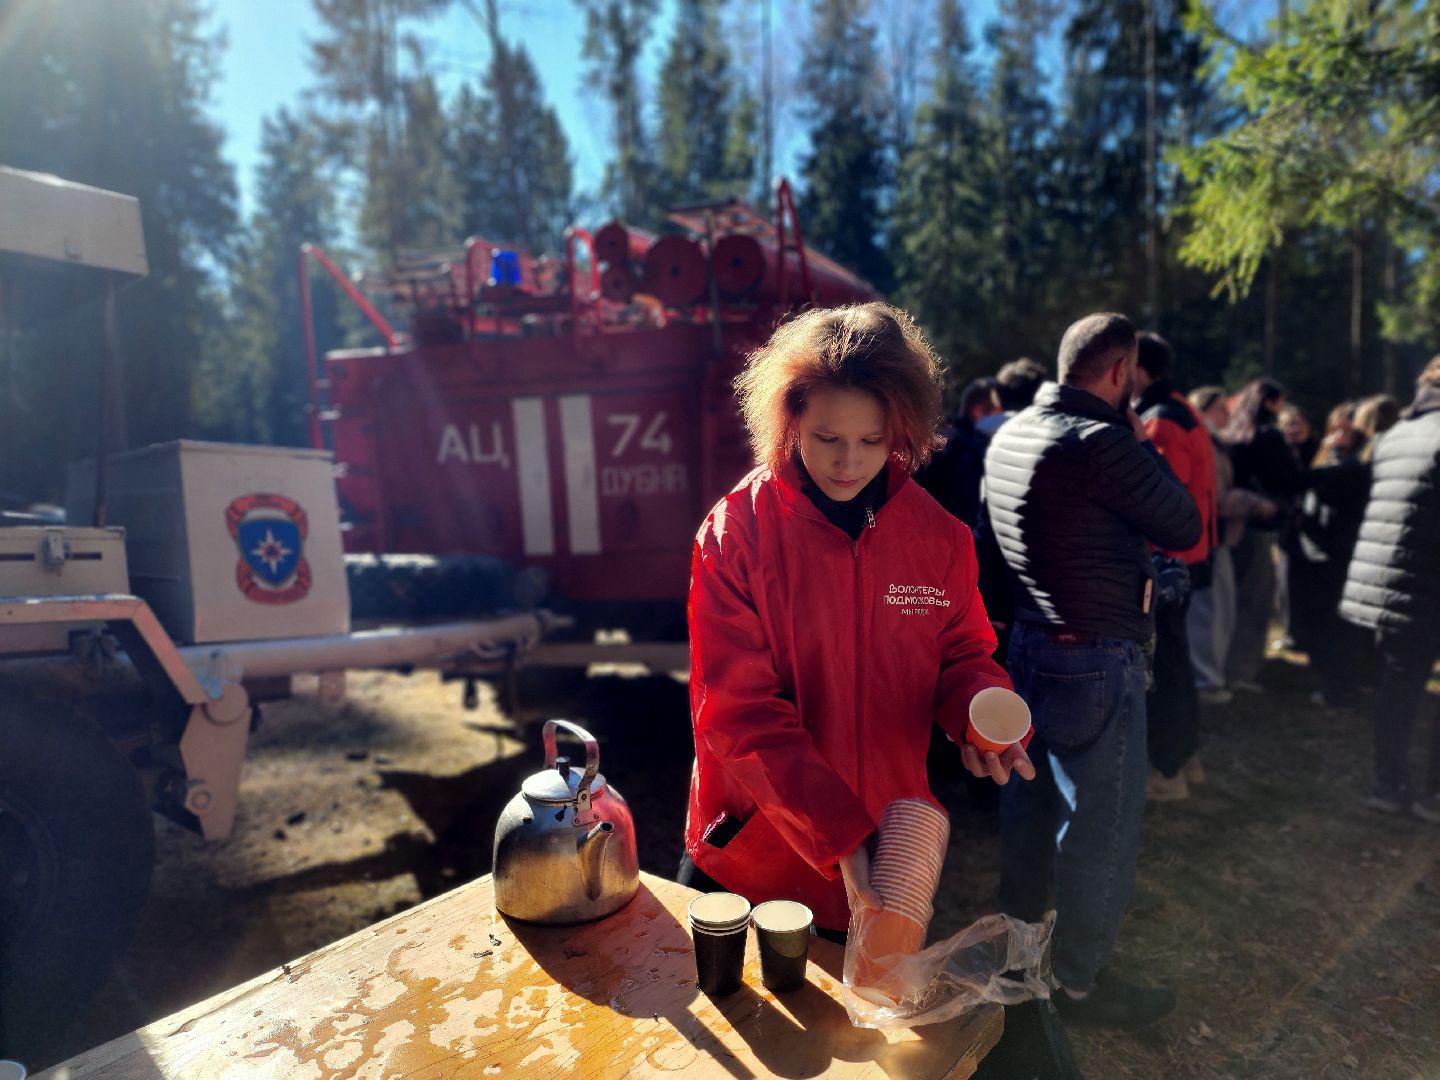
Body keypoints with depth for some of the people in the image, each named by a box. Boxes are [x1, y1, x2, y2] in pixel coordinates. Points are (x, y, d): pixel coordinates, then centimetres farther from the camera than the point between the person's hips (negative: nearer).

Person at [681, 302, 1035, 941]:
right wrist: (839, 839, -28)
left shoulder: (939, 537, -8)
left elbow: (961, 655, 5)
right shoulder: (735, 534, -18)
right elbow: (740, 714, -21)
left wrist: (982, 715, -18)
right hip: (750, 855, -2)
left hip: (885, 855, 3)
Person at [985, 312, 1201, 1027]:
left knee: (1028, 796, 22)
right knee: (1100, 823, 6)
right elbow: (1184, 528, -11)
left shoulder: (1009, 435, 6)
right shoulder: (1102, 441, -21)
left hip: (1029, 644, 9)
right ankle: (1080, 982, 22)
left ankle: (1018, 935, 41)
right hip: (1095, 662, -9)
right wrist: (1143, 445, -1)